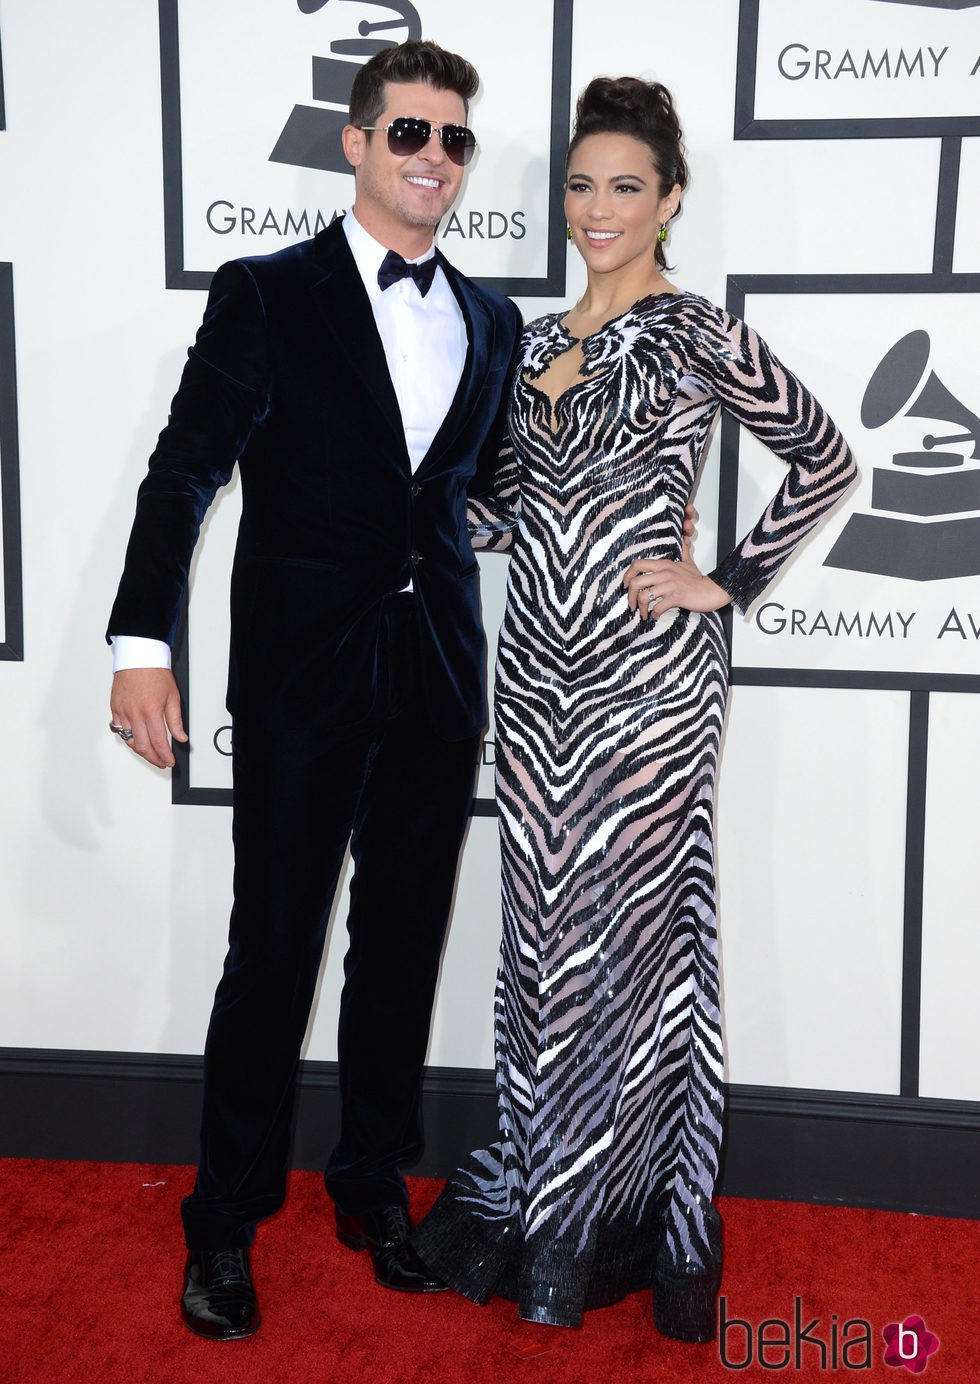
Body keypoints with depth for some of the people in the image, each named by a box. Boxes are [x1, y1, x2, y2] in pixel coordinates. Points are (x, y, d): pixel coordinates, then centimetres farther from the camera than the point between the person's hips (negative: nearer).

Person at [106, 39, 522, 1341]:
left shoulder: (492, 322, 12)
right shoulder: (266, 296, -2)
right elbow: (185, 473, -8)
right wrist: (141, 644, -17)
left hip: (439, 682, 4)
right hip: (303, 679, -4)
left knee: (404, 945, 13)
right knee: (272, 952, 3)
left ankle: (375, 1187, 31)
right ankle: (225, 1223, 21)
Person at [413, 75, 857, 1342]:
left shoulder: (692, 333, -5)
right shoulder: (536, 343, 13)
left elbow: (825, 459, -3)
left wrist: (728, 583, -6)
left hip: (645, 670, -6)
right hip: (536, 666, 6)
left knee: (630, 927, 4)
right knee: (544, 927, 12)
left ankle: (614, 1217, 22)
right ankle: (535, 1195, 28)